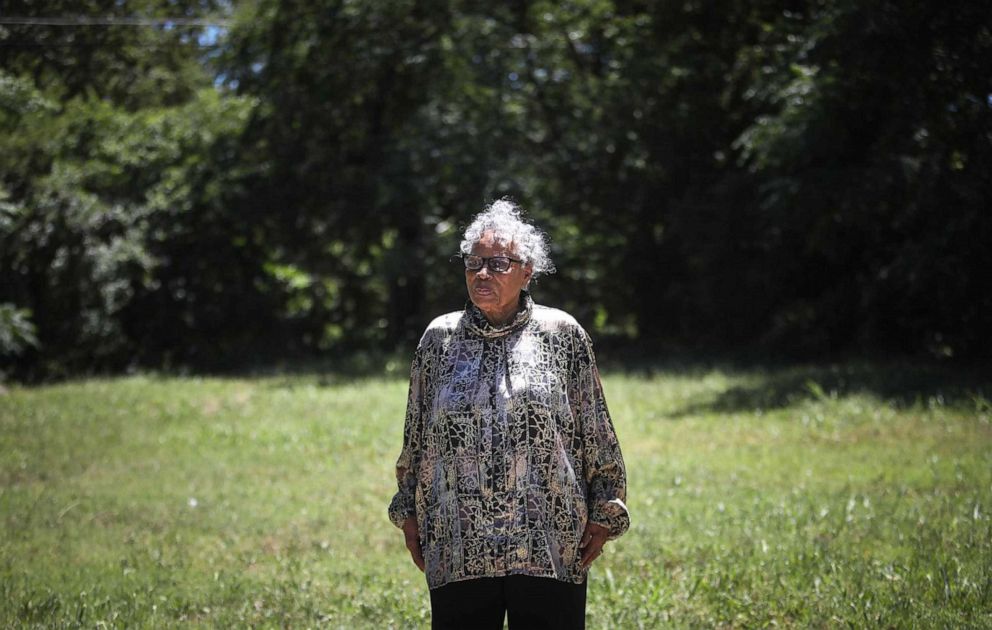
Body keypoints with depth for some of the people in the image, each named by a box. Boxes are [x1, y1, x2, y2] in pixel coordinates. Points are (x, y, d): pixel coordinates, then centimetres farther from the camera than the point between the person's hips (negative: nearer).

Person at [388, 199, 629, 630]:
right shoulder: (439, 337, 7)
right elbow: (415, 437, 14)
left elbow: (596, 432, 4)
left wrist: (603, 513, 1)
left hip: (548, 545, -2)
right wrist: (408, 512, 13)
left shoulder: (562, 334, 2)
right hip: (458, 545, 2)